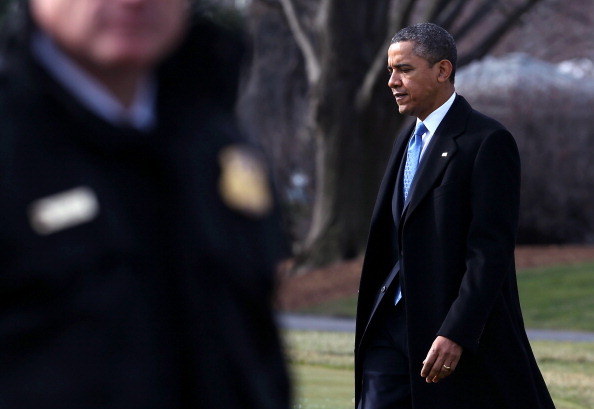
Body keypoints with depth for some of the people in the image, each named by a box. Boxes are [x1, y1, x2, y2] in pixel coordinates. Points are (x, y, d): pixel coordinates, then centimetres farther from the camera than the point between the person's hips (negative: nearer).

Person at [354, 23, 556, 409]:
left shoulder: (487, 141, -10)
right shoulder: (408, 142, 16)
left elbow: (491, 250, -17)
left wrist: (456, 334, -24)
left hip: (465, 327, -7)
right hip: (395, 327, 7)